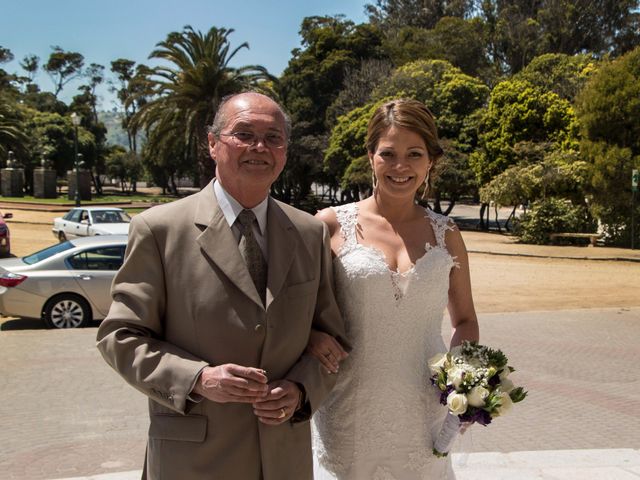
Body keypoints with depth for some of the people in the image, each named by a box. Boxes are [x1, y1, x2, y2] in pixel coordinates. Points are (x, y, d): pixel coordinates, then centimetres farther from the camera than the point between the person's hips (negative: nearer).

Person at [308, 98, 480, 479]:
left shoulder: (446, 235, 4)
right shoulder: (332, 225, -4)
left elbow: (465, 321, 14)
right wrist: (311, 336, -17)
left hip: (423, 415, 2)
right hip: (349, 415, -2)